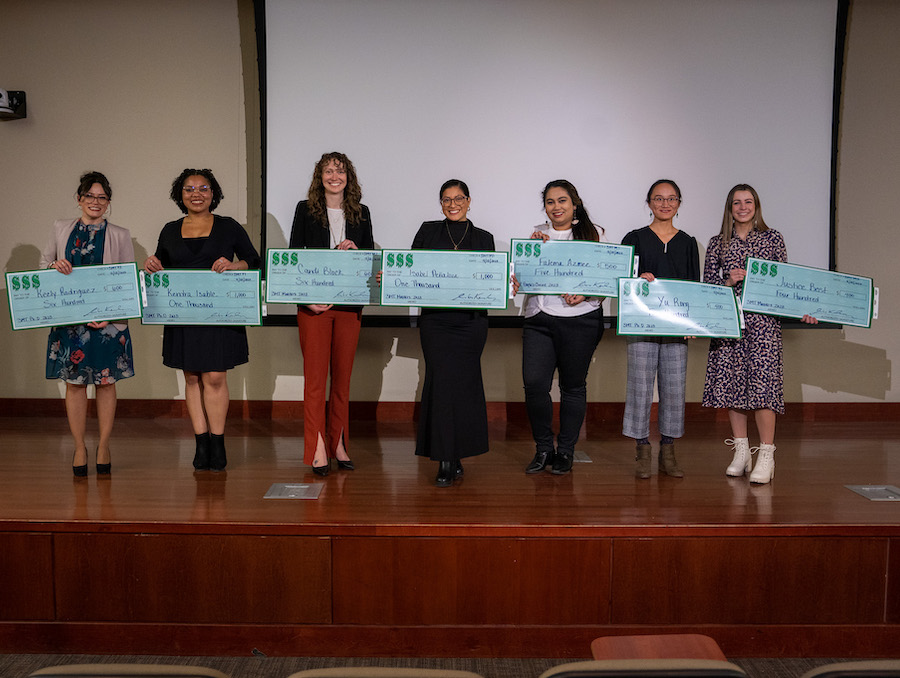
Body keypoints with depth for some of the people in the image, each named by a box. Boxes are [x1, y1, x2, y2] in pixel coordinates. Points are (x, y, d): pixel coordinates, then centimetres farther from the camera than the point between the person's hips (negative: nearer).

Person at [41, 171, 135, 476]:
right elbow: (43, 263, 17)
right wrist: (54, 265, -8)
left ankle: (103, 445, 16)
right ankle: (79, 447, 15)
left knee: (105, 382, 3)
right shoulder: (61, 228, 11)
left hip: (109, 320, -1)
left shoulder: (120, 235, 5)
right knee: (74, 382, 3)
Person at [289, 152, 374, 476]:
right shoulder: (306, 209, 5)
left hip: (349, 304, 3)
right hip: (314, 304, -2)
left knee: (343, 376, 7)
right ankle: (318, 448, 0)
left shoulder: (361, 213, 11)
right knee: (315, 375, -4)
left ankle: (339, 444, 16)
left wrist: (353, 250, -10)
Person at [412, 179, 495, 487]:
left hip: (471, 320, 1)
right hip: (435, 319, -1)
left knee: (463, 383, 1)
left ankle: (455, 455, 13)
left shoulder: (483, 238, 13)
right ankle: (446, 461, -6)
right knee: (441, 380, -9)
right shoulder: (428, 231, 12)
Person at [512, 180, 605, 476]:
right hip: (539, 319, 2)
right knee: (534, 383, -8)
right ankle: (543, 448, 11)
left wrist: (584, 294, -16)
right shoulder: (538, 234, 13)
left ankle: (565, 451, 19)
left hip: (580, 319, -2)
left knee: (573, 386, 5)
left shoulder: (593, 234, 5)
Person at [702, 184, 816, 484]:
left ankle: (766, 456, -5)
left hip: (764, 319, -2)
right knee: (730, 382, 3)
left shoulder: (773, 238, 8)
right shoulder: (718, 243, 10)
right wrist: (729, 281, -9)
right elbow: (707, 283, 9)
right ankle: (741, 451, 15)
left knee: (762, 381, -10)